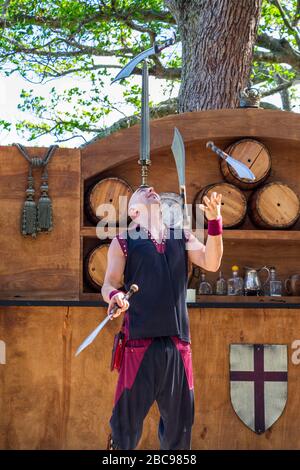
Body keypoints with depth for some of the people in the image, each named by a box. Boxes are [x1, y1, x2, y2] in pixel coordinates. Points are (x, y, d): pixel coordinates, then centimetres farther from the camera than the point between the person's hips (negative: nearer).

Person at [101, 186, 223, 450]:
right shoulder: (123, 241, 8)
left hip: (177, 339, 4)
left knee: (180, 414, 10)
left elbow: (211, 263, 3)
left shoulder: (181, 237, 16)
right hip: (140, 338, -3)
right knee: (129, 413, -4)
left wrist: (214, 222, -10)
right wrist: (114, 296, -23)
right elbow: (109, 284, 0)